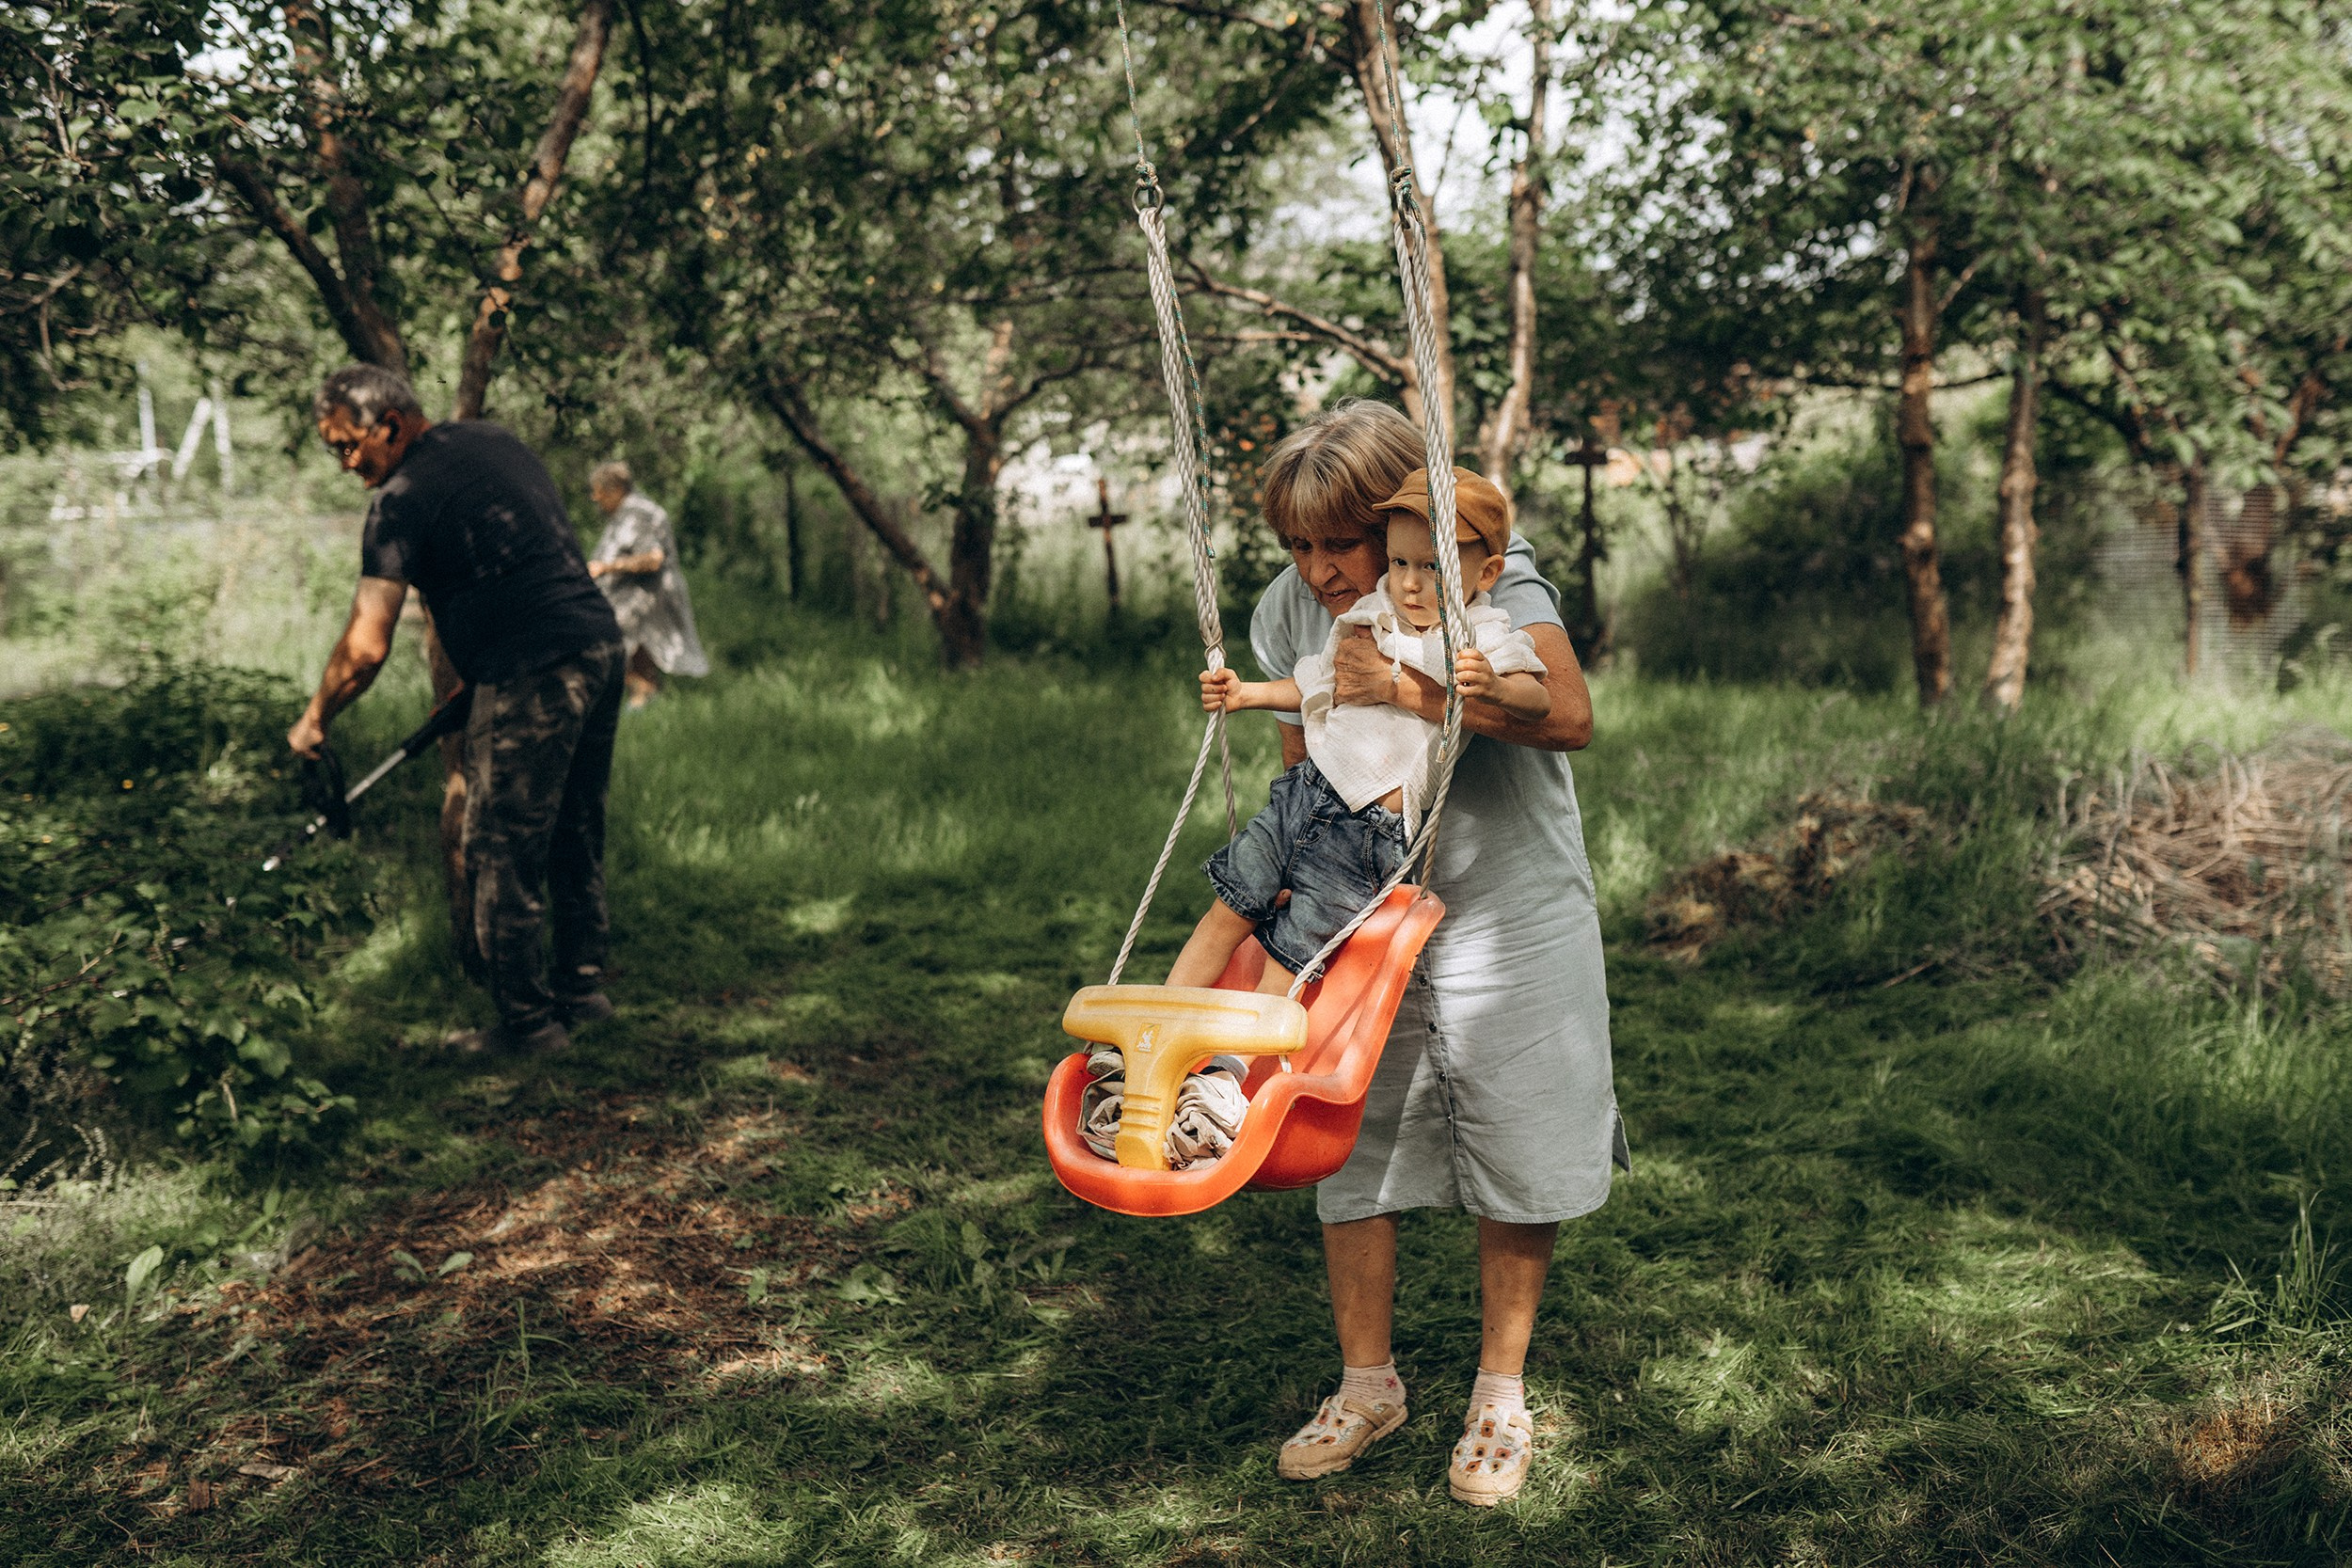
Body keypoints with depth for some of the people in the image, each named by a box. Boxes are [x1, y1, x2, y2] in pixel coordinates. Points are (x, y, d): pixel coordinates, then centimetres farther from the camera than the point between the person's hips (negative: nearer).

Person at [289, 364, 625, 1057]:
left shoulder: (403, 499, -9)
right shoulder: (492, 440, 16)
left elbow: (367, 648, -13)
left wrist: (313, 722, 2)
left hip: (533, 675, -9)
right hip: (601, 642, 9)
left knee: (504, 855, 1)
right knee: (575, 835, 18)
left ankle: (526, 1020, 6)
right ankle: (580, 987, 27)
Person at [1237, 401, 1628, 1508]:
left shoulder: (1488, 572, -16)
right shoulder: (1290, 608, -4)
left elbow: (1568, 713, -32)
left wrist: (1411, 690, -38)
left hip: (1505, 909, -3)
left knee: (1514, 1158, 5)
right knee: (1349, 1147, 5)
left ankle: (1500, 1395, 24)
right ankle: (1367, 1384, 25)